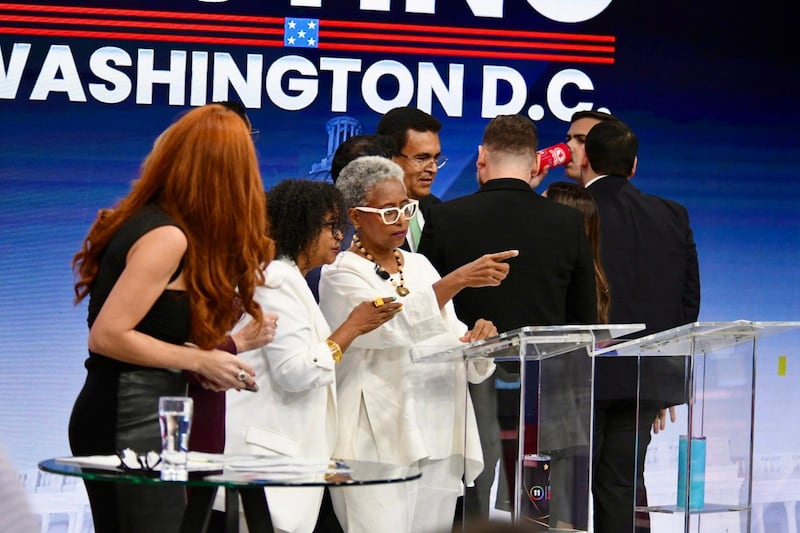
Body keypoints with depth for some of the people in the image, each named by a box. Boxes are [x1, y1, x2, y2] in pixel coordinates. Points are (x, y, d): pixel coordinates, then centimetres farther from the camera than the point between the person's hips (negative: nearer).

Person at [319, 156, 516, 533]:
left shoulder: (419, 265, 17)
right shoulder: (342, 275, -3)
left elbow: (451, 341, 16)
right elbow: (394, 325, -21)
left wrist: (476, 339, -7)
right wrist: (458, 280, -27)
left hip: (439, 442, 6)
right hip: (379, 443, -6)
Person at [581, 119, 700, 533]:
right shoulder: (673, 216, 5)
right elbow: (689, 300, 8)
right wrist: (669, 375, 16)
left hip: (585, 374, -4)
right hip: (648, 379, 4)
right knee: (623, 483, 9)